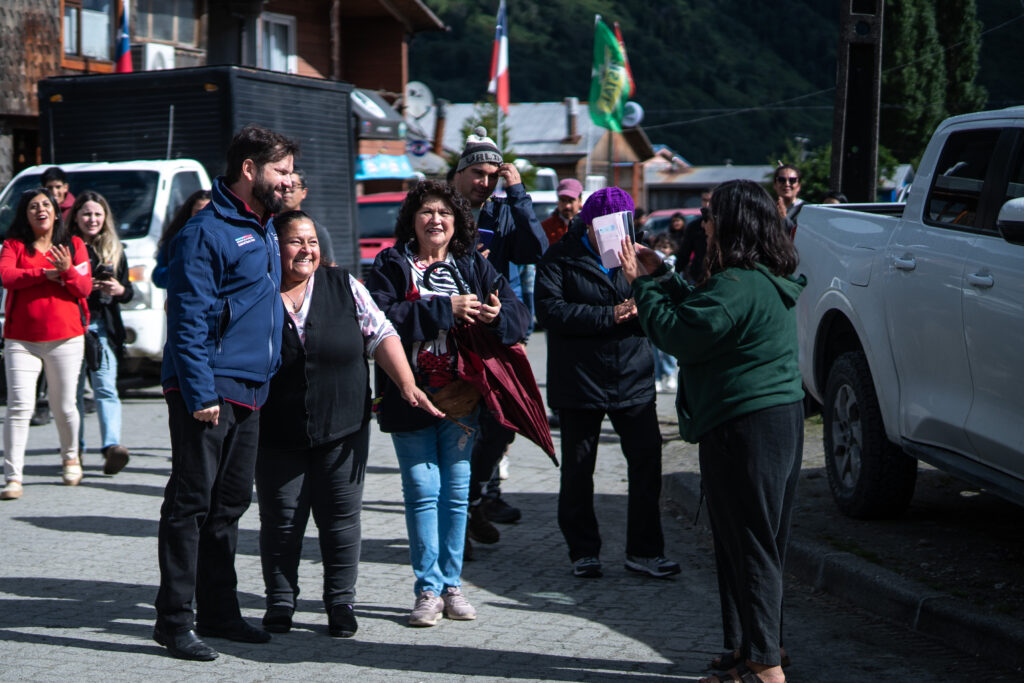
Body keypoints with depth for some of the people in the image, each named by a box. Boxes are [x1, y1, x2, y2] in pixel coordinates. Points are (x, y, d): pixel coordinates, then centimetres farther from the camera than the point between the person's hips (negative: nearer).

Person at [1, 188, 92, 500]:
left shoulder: (74, 246, 8)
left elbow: (85, 288, -1)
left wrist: (67, 271, -19)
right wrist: (45, 274, -16)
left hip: (65, 337, 1)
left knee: (64, 407, 9)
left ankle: (70, 457, 37)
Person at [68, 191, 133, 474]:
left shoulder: (114, 250, 14)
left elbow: (128, 291, 16)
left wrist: (120, 290, -6)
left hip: (103, 327, 0)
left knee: (106, 387, -13)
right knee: (73, 389, 3)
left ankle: (112, 446, -26)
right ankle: (75, 448, 12)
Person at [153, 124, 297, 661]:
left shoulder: (263, 228, 16)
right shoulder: (207, 233, -12)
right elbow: (188, 320, -16)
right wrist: (200, 394, -21)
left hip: (249, 394, 9)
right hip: (208, 393, -9)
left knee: (229, 505, 13)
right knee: (191, 504, -4)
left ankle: (218, 612, 21)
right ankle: (174, 620, 1)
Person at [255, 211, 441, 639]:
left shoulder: (344, 288, 3)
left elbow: (381, 335, 4)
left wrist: (407, 384, -6)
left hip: (342, 430, 1)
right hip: (278, 436, -1)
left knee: (341, 518, 4)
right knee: (281, 522, 3)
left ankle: (341, 603, 16)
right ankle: (279, 603, 17)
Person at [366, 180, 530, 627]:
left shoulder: (474, 266, 10)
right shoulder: (391, 266, 2)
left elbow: (517, 312, 3)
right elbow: (382, 317, -15)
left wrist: (496, 314, -21)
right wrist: (445, 309, -18)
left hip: (459, 393, 3)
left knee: (456, 492, 7)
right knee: (423, 490, -3)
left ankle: (451, 584, 16)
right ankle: (428, 589, 3)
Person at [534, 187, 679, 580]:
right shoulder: (560, 259, -2)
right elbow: (549, 309, -16)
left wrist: (642, 307, -18)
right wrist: (608, 315, -17)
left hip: (634, 380, 2)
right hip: (579, 381, -2)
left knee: (647, 463, -2)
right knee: (578, 470, 7)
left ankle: (644, 552, 8)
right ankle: (583, 552, 20)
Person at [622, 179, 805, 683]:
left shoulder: (738, 287, -20)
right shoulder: (770, 281, 12)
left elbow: (677, 333, -18)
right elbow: (701, 311, 19)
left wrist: (641, 284, -7)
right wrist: (659, 277, 18)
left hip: (744, 428, -10)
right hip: (782, 418, 10)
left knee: (748, 544, -4)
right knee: (762, 543, 17)